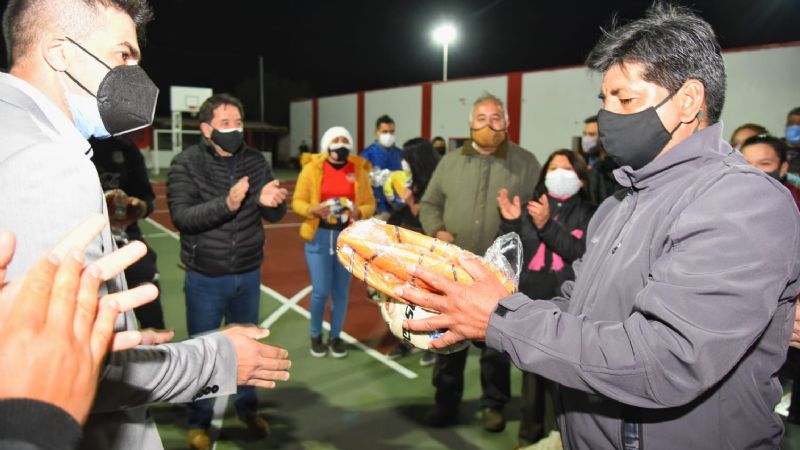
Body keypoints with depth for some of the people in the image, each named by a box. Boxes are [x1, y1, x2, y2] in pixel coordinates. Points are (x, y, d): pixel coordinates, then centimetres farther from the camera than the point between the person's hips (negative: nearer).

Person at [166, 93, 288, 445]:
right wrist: (227, 204, -36)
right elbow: (181, 216, -22)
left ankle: (247, 408, 39)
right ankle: (199, 420, 31)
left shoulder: (255, 161, -3)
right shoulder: (186, 163, -11)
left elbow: (275, 215, -4)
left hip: (248, 275, 3)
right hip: (205, 278, -3)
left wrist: (271, 201, -29)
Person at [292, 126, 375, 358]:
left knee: (341, 290, 9)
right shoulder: (312, 168, -2)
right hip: (319, 235, -1)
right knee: (321, 291, -1)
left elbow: (370, 204, 4)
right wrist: (313, 209, -19)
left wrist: (360, 212, -17)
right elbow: (297, 202, 0)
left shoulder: (359, 170, 3)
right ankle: (316, 335, 24)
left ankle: (335, 336, 28)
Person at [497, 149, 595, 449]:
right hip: (532, 303, 3)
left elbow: (583, 253, -12)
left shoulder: (588, 214, 4)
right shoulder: (530, 209, 11)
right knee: (532, 369, 9)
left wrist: (548, 225, -19)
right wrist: (510, 223, -8)